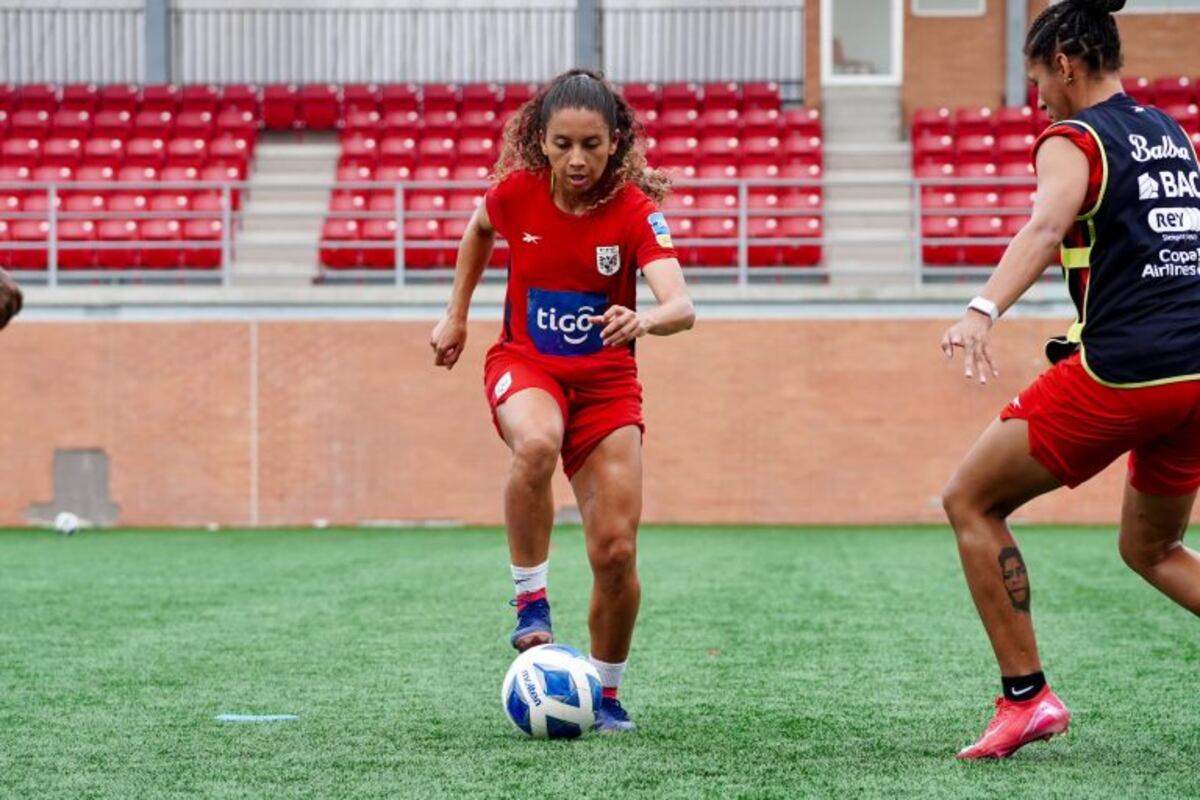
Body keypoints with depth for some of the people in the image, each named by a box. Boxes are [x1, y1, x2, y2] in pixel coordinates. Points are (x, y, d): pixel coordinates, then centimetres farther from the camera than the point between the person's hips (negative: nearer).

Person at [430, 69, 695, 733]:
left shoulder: (633, 209, -17)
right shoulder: (516, 192, -11)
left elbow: (682, 307, -31)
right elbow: (478, 231, 15)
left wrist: (646, 320, -52)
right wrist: (456, 316, 15)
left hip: (606, 378, 0)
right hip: (523, 363, 0)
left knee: (616, 551, -7)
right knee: (536, 444, -38)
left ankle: (605, 693, 16)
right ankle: (529, 597, -19)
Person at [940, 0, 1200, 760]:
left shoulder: (1074, 139, -4)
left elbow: (1046, 226, -26)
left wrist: (984, 310, -40)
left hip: (1121, 372, -8)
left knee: (970, 502, 7)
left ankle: (1027, 696, 1)